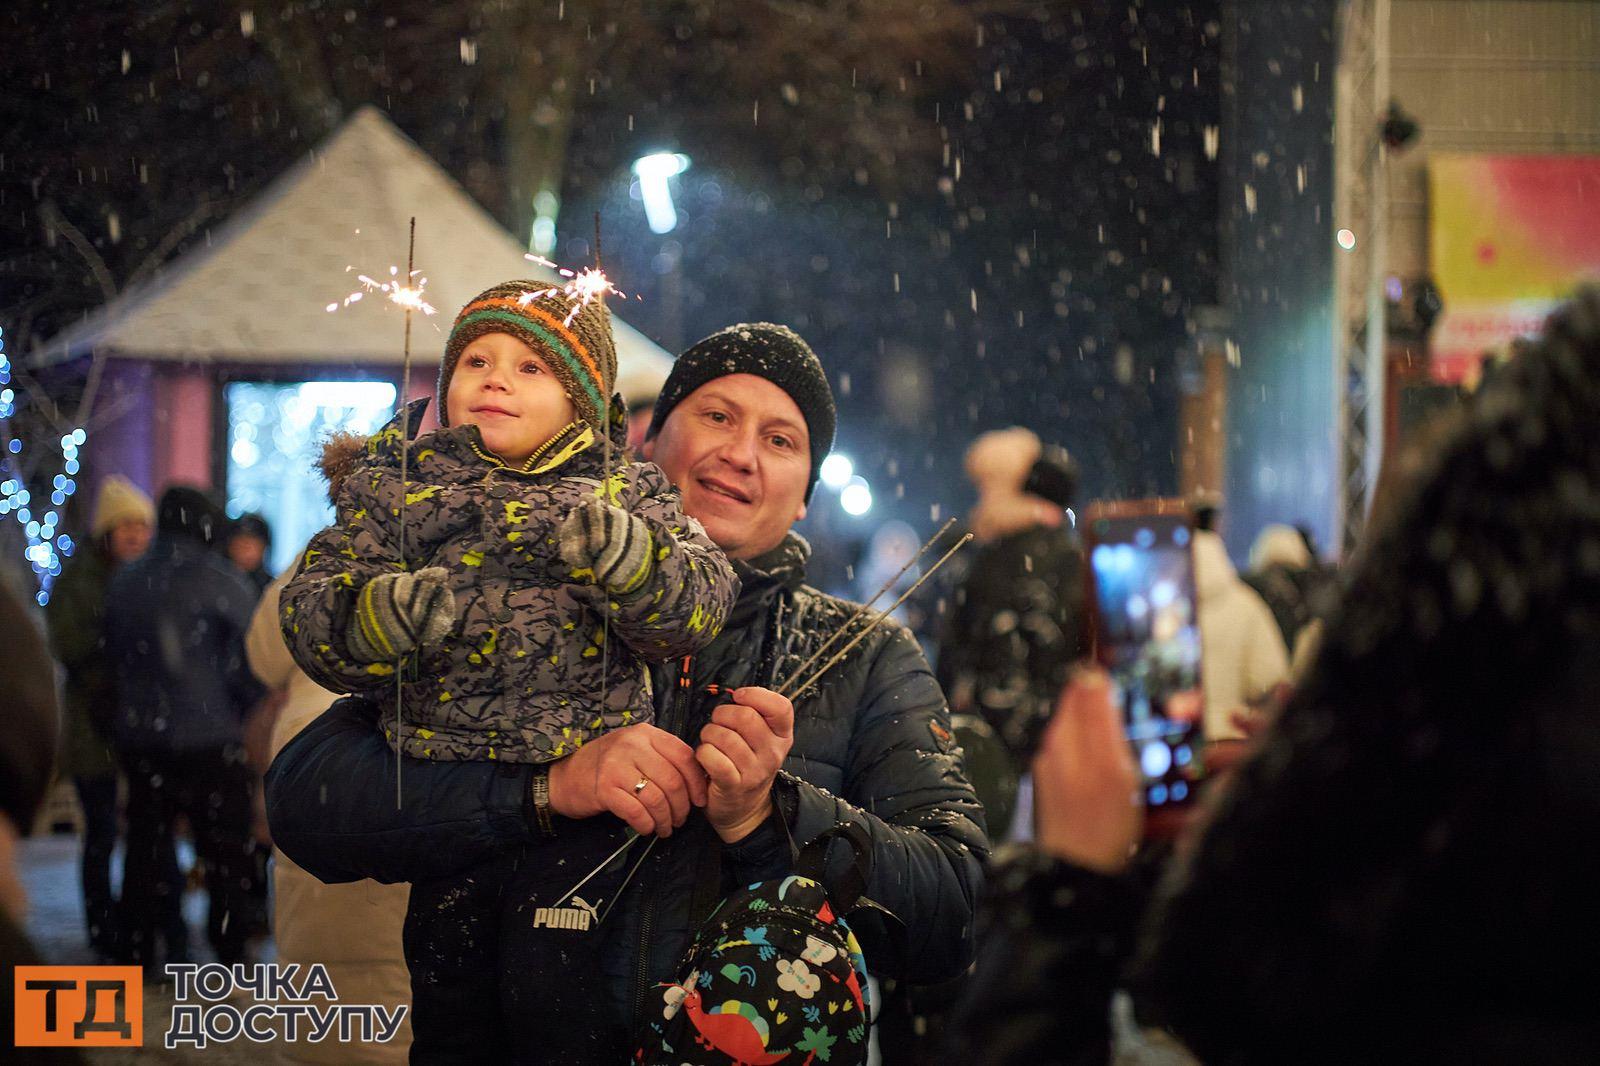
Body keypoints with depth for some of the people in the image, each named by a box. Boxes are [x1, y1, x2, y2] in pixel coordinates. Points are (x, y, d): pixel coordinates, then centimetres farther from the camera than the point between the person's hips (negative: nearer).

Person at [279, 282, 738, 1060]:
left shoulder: (623, 494, 6)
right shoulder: (397, 486, 10)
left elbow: (696, 609, -9)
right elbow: (311, 614, -1)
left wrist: (599, 543, -28)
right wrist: (396, 610, -22)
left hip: (579, 797, -2)